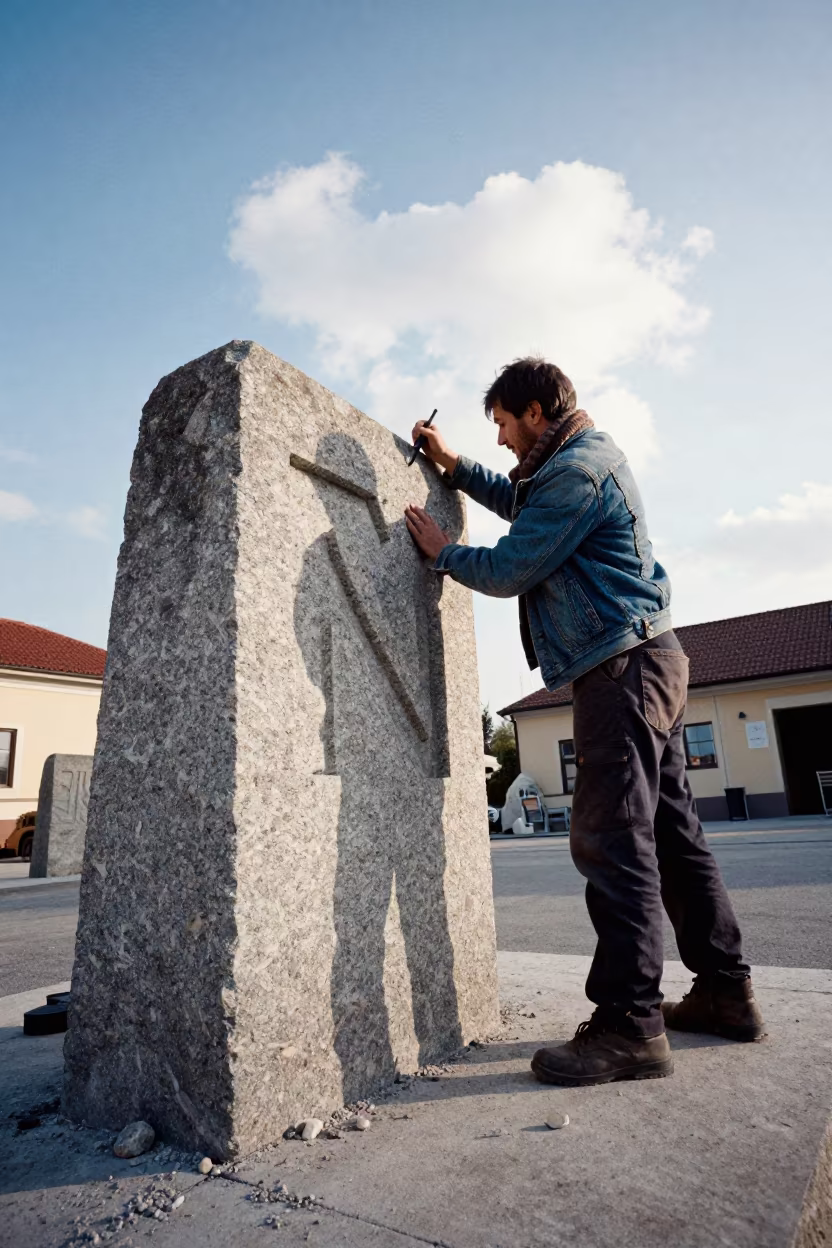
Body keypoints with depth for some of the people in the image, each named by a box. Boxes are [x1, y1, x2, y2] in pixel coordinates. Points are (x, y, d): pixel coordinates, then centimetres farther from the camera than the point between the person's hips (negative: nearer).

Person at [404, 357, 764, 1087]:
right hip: (646, 662, 11)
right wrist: (453, 465, 29)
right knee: (671, 833, 12)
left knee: (613, 840, -11)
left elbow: (508, 569, -12)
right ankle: (726, 992, 22)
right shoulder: (590, 457, 21)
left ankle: (629, 1025, -5)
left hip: (622, 667, -11)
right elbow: (518, 502, 36)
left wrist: (442, 551, 5)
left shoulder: (576, 471, -12)